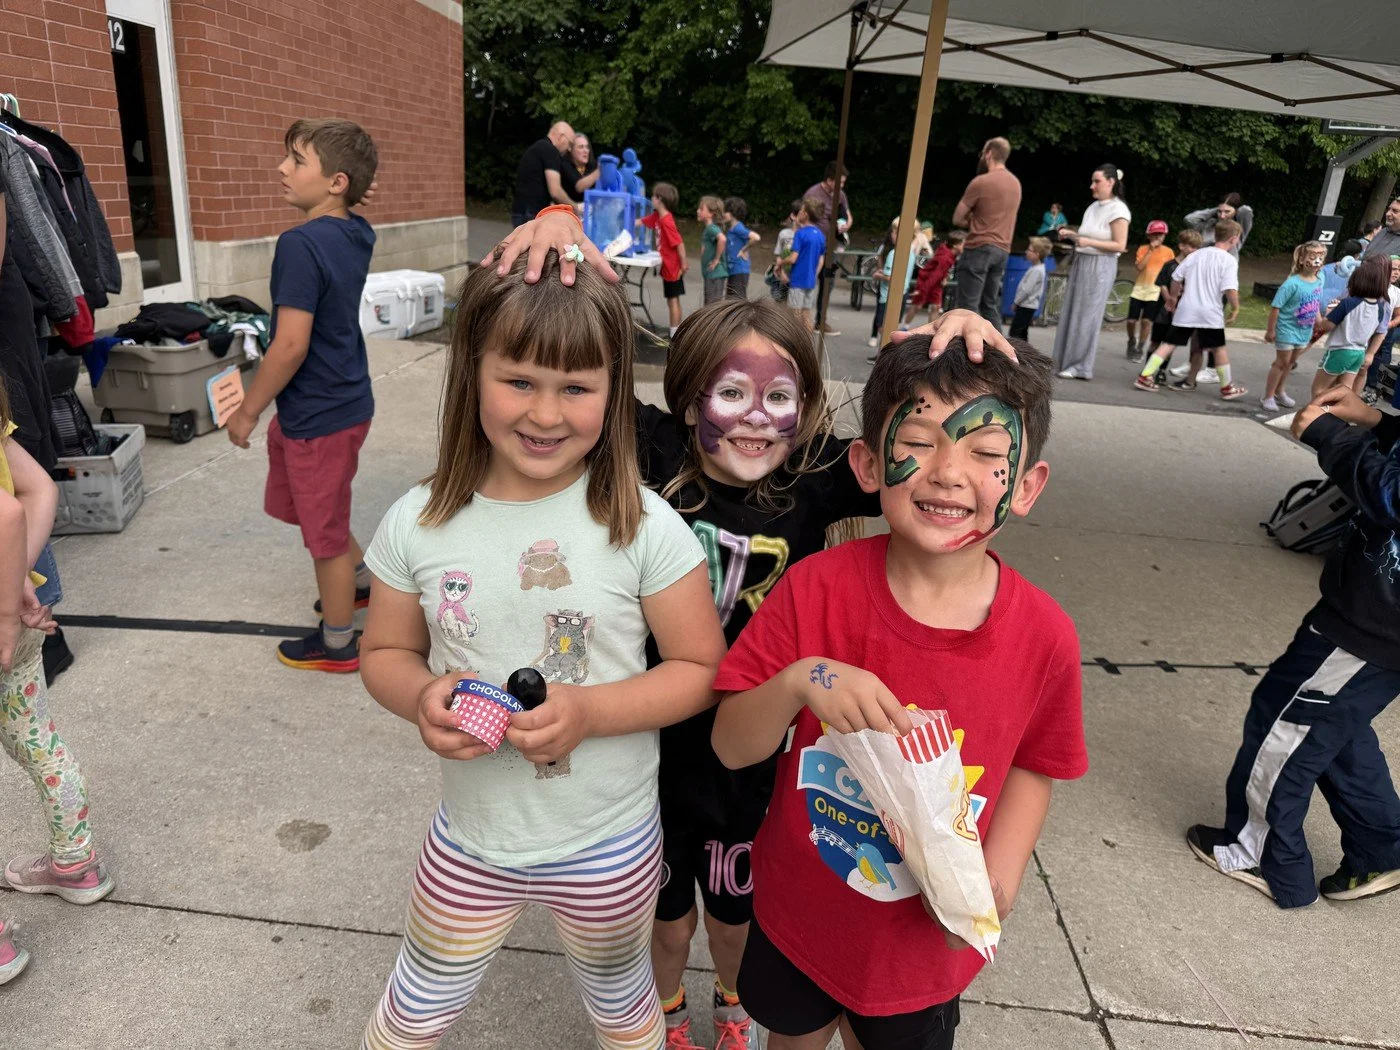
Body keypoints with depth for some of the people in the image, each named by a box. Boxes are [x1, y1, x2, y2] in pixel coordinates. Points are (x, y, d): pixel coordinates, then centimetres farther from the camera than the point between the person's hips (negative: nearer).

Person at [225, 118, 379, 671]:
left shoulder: (301, 243, -22)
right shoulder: (356, 235, 3)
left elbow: (290, 345, -22)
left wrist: (247, 410, -12)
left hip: (320, 414, -8)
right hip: (346, 399, 8)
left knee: (325, 532, 8)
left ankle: (336, 643, 24)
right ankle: (362, 580, 44)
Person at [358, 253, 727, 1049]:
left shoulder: (644, 527, -20)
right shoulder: (419, 523, -12)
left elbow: (701, 670, -13)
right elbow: (386, 652, 1)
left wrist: (589, 711, -27)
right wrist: (422, 697, -21)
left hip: (607, 847, -1)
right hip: (471, 840, 2)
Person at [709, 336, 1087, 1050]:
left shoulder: (1043, 636, -19)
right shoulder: (817, 589, -21)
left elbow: (1031, 764, 0)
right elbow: (731, 746, -16)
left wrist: (998, 877, -14)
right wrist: (799, 681, -34)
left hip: (927, 939, 0)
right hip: (799, 912, 0)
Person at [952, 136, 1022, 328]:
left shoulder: (981, 182, -10)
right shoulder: (1016, 183, 13)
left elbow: (957, 218, -6)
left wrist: (972, 222, 8)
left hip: (979, 248, -7)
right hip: (1003, 250, 8)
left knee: (968, 305, -6)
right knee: (991, 305, 11)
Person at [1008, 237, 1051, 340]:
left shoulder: (1036, 271, -19)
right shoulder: (1037, 268, 13)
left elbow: (1026, 290, -21)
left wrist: (1015, 302, -11)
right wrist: (1017, 302, 18)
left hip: (1026, 306, -10)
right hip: (1028, 305, 10)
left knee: (1014, 332, -12)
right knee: (1022, 332, 14)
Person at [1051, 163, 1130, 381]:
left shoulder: (1118, 209, -9)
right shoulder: (1093, 207, 13)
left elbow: (1119, 245, -13)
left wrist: (1089, 242, -21)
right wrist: (1071, 234, 3)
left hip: (1100, 267, -8)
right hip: (1081, 262, 8)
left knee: (1087, 316, -6)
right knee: (1071, 313, 7)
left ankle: (1081, 367, 0)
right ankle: (1065, 361, 14)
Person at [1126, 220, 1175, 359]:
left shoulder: (1168, 252, 3)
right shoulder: (1143, 249, 2)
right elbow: (1139, 267, -13)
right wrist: (1151, 250, -15)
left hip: (1156, 291, -1)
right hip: (1139, 289, 1)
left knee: (1147, 321, -8)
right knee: (1131, 320, -1)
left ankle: (1139, 349, 5)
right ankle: (1132, 343, 26)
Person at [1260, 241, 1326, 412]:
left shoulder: (1319, 281, -2)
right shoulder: (1293, 283, -22)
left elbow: (1316, 305, 12)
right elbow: (1275, 307, -19)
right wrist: (1270, 330, -16)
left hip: (1305, 331, 6)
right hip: (1287, 329, -6)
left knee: (1291, 362, 18)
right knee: (1282, 362, 1)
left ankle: (1279, 391, 35)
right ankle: (1268, 397, 12)